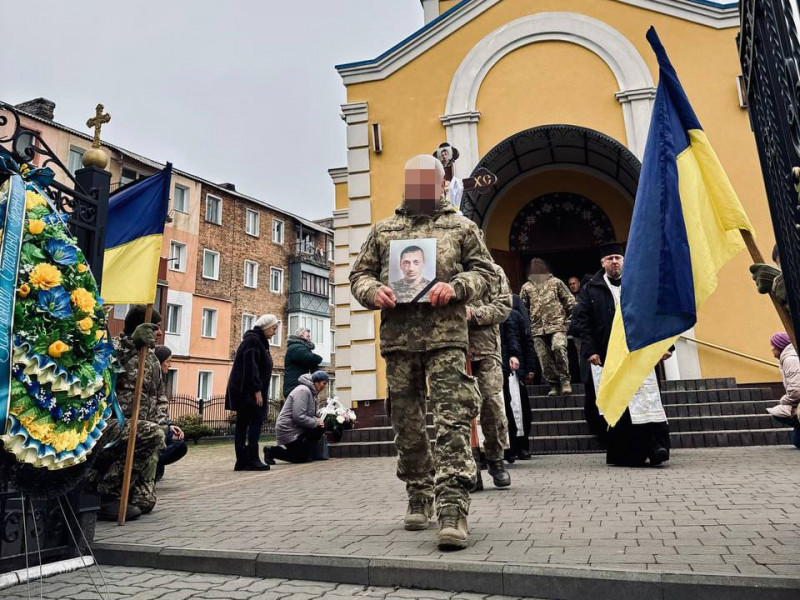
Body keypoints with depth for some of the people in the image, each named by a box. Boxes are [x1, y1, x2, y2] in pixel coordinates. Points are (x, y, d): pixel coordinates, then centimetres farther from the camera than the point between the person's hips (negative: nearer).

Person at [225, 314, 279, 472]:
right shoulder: (253, 340, -11)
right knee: (256, 421, -8)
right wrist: (257, 390, -22)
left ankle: (242, 461, 10)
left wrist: (259, 390, 17)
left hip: (244, 391, 10)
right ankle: (252, 459, -7)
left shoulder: (259, 340, 19)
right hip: (248, 391, -10)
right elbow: (251, 366, -20)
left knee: (243, 423, 7)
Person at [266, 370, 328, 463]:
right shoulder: (303, 391, -18)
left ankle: (304, 453, 5)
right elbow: (299, 417, -25)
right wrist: (316, 422, -15)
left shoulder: (311, 392, 15)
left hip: (297, 429, 10)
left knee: (321, 428, -3)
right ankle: (272, 451, 1)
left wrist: (317, 420, -3)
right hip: (288, 431, -10)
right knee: (302, 458, -8)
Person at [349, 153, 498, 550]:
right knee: (407, 424, 9)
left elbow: (486, 271, 9)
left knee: (452, 420, -12)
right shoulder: (383, 229, 19)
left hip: (446, 335, -2)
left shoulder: (461, 227, 13)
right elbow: (359, 274, 18)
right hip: (398, 337, 3)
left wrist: (456, 287, -10)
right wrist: (373, 291, -5)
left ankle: (453, 510, -10)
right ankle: (419, 499, 24)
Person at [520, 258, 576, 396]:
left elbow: (570, 300, 12)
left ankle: (565, 380, -12)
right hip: (537, 329, 3)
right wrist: (529, 321, 13)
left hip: (557, 325, -3)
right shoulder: (526, 287, 14)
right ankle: (554, 385, 14)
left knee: (559, 347, -26)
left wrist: (565, 316, 8)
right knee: (544, 358, 1)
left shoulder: (555, 282, 9)